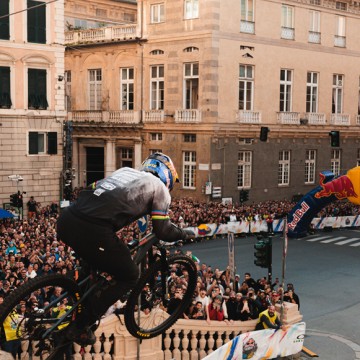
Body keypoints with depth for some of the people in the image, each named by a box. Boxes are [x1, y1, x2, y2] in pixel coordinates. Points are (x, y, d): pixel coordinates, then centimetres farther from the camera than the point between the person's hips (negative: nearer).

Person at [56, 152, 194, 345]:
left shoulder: (125, 171, 30)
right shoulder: (159, 187, 14)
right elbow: (163, 231, 11)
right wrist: (185, 234, 30)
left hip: (66, 220, 7)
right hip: (92, 231, -7)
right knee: (129, 277, 15)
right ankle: (79, 327, 13)